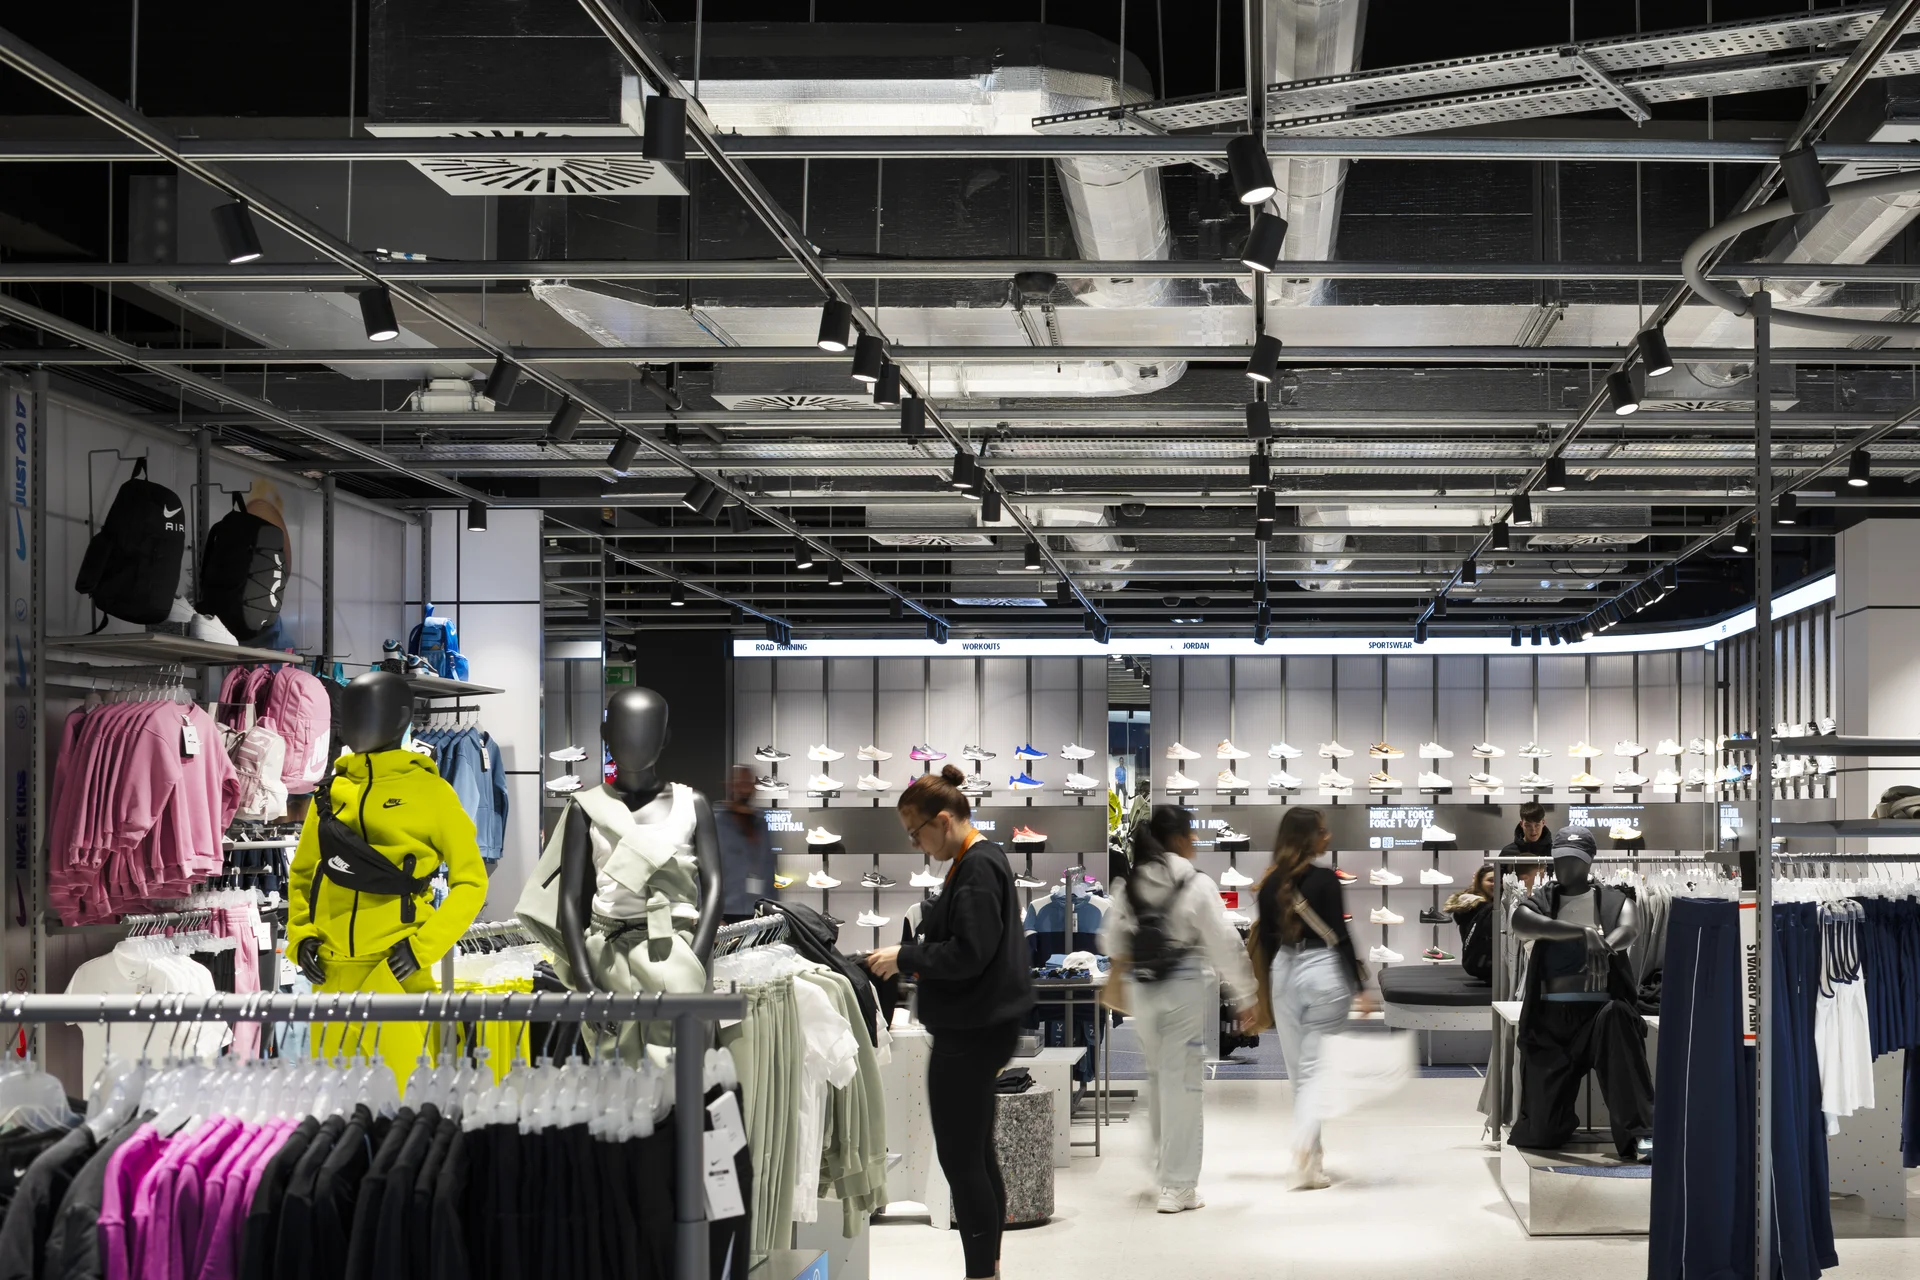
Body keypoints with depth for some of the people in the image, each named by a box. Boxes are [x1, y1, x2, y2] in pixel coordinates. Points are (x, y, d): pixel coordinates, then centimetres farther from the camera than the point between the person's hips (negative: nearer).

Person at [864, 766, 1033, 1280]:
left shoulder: (978, 867, -18)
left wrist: (904, 957, -14)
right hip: (980, 1025, 10)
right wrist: (913, 958, 10)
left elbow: (968, 954, -22)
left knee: (960, 1157, -5)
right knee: (979, 1154, 16)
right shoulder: (982, 858, 12)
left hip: (970, 1034, -10)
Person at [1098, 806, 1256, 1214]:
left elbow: (1111, 943, 10)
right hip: (1186, 986, -5)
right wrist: (1244, 997, -1)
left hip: (1143, 989, 5)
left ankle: (1166, 1169, 33)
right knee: (1182, 1081, -3)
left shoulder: (1128, 886, 4)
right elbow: (1225, 944, -9)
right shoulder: (1197, 885, -9)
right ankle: (1178, 1186, -3)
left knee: (1158, 1077, 20)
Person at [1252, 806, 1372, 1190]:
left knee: (1298, 1072, 13)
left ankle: (1310, 1157, 19)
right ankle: (1303, 1155, -21)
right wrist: (1360, 988, -10)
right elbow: (1340, 936, -13)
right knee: (1315, 1071, -3)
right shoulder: (1325, 878, -11)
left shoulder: (1270, 882, 4)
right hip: (1323, 972, -5)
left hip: (1284, 973, 5)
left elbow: (1266, 940, 8)